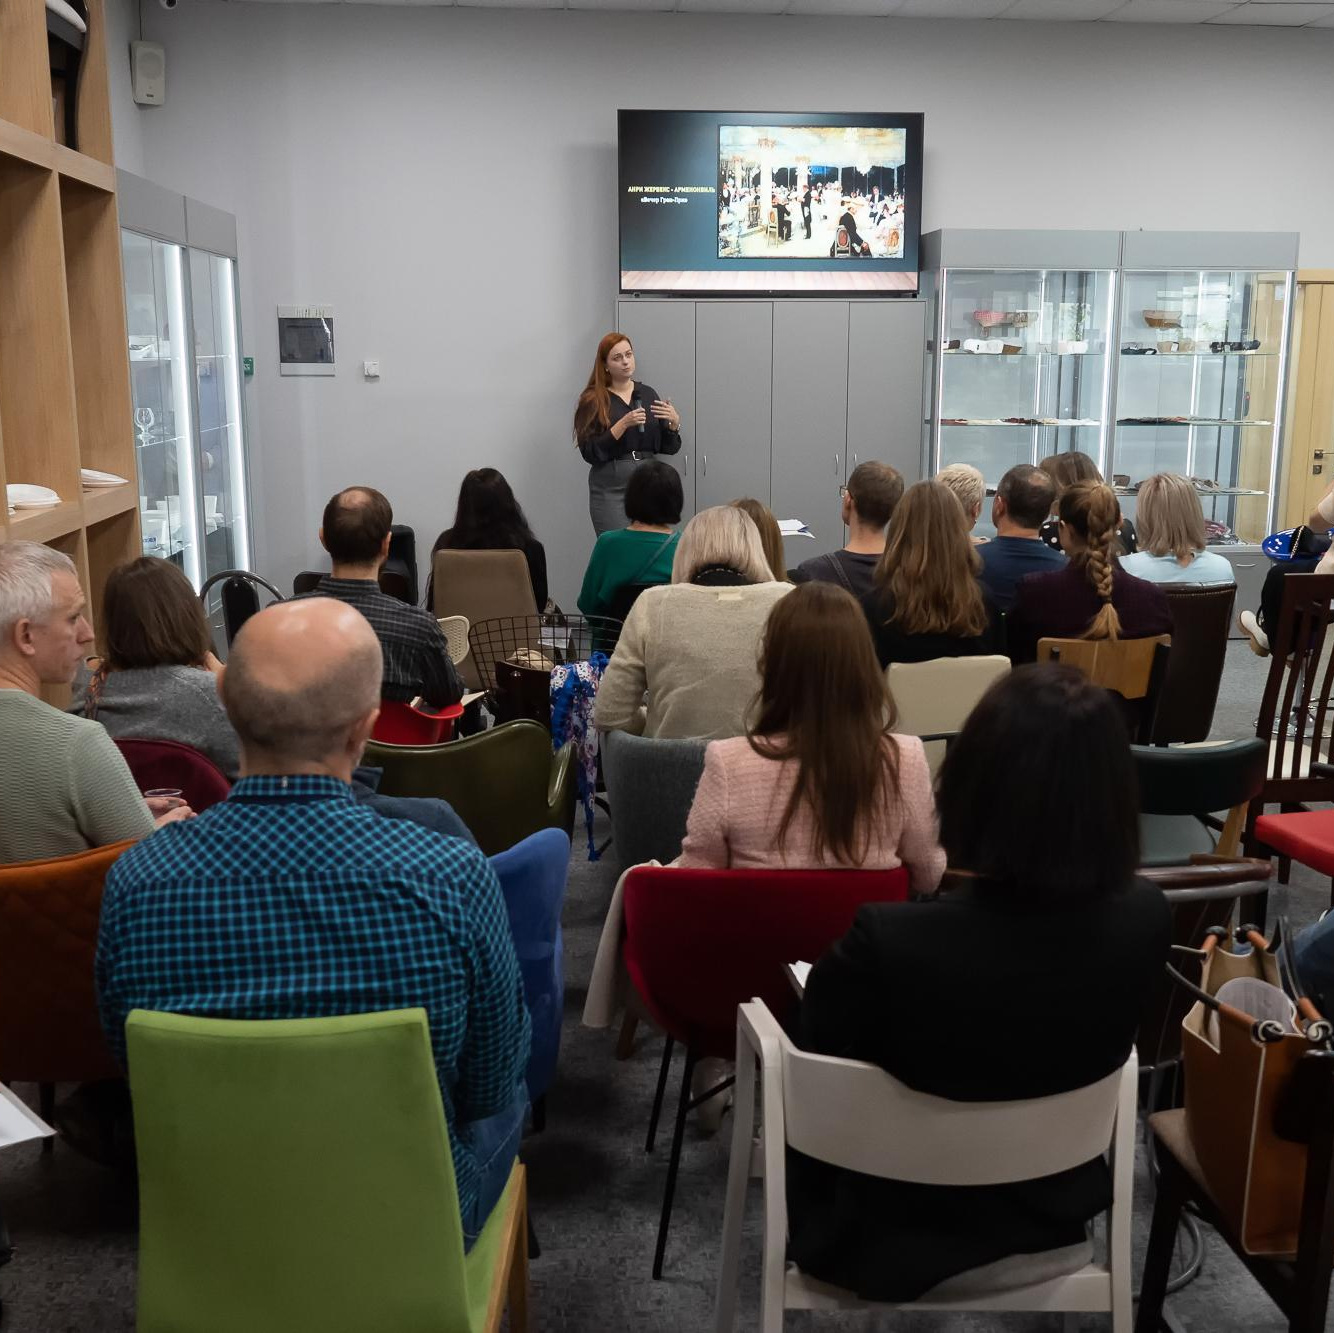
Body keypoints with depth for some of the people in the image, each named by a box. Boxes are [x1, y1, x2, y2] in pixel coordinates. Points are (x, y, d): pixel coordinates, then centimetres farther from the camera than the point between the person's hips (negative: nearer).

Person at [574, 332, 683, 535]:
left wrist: (674, 422, -8)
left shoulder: (648, 394, 9)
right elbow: (590, 452, -11)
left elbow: (669, 448, 10)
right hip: (611, 487, -3)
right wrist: (623, 424, -18)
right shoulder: (593, 400, -2)